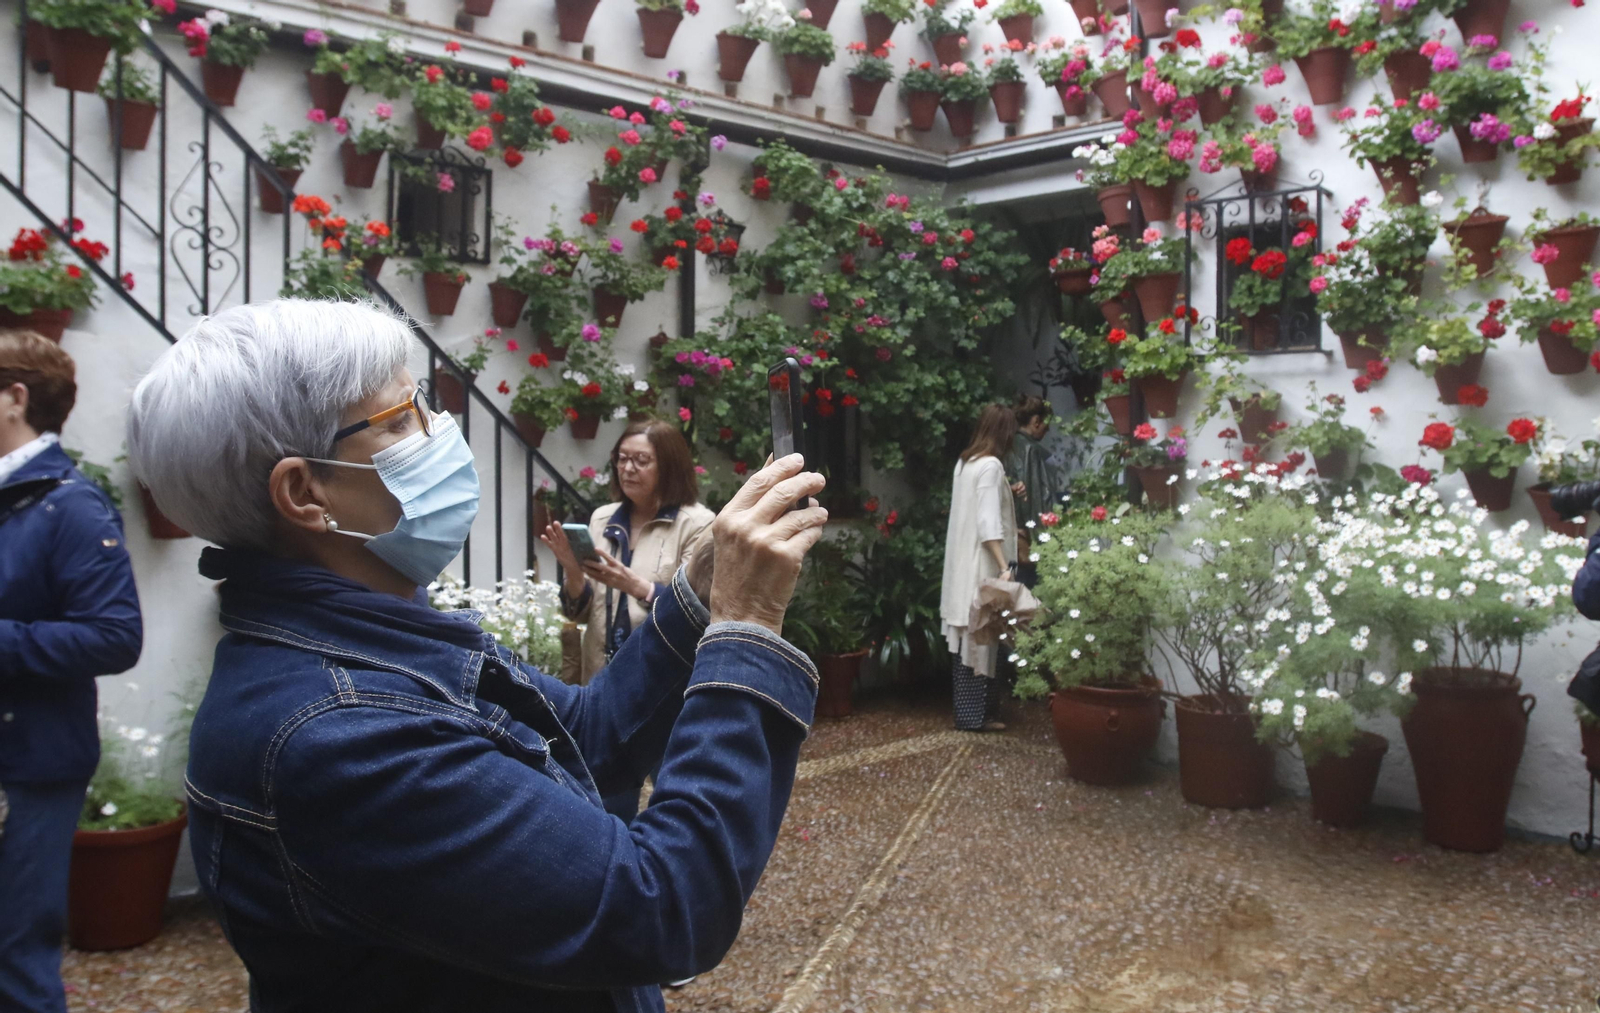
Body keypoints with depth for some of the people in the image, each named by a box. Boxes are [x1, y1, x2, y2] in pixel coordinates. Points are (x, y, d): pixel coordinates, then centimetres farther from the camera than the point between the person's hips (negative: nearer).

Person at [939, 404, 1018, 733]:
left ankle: (968, 711, 17)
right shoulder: (991, 465, -14)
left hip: (962, 563, 9)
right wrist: (1004, 566, -25)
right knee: (980, 639, -3)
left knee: (967, 638, 11)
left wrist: (1006, 495, 36)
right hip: (980, 566, -9)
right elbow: (988, 523, -22)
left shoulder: (964, 462, 11)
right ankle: (975, 715, 1)